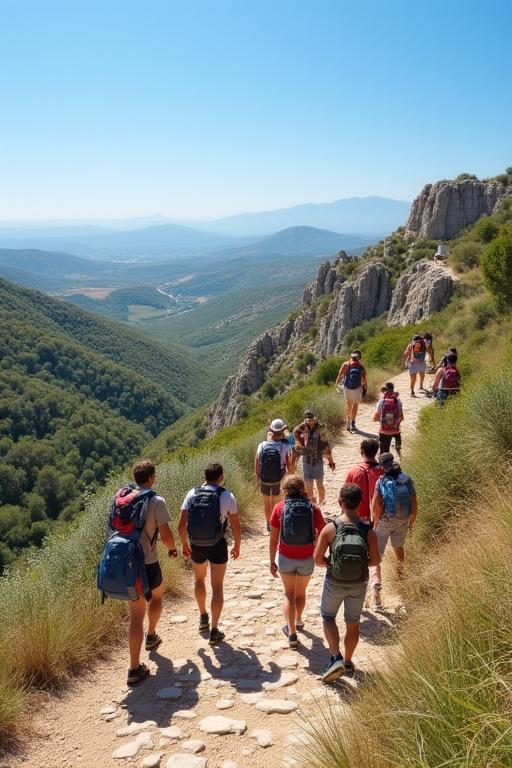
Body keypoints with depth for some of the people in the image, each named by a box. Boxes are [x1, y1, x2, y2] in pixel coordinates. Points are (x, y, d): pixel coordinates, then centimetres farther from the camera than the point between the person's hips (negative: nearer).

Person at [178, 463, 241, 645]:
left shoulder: (192, 494, -3)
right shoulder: (227, 496, -8)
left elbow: (181, 525, -4)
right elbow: (236, 526, -5)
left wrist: (184, 544, 12)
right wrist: (237, 546, 11)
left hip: (196, 545, 3)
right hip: (217, 546, -3)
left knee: (199, 579, 28)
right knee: (217, 587, 8)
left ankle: (203, 617, 40)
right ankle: (214, 631, 8)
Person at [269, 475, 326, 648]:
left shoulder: (280, 508, -9)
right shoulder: (313, 508, -8)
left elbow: (273, 539, -7)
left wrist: (272, 562, 3)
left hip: (286, 558, -1)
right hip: (306, 559, 1)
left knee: (289, 594, 15)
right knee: (301, 592, 24)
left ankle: (292, 632, 5)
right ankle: (298, 621, 46)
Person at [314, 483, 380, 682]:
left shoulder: (330, 529, -20)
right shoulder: (368, 531, -15)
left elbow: (318, 559, -15)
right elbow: (375, 560, -6)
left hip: (335, 583, -2)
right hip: (358, 584, 2)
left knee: (328, 617, 21)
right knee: (353, 623, 21)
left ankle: (336, 658, 6)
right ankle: (347, 662, 37)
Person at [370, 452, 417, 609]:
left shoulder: (381, 482, -16)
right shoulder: (407, 480, -7)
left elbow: (376, 508, -17)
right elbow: (414, 505, -2)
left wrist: (374, 526, -3)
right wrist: (411, 522, 12)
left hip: (384, 522, -4)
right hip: (402, 522, 4)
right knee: (398, 547, 31)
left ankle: (376, 585, -13)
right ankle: (400, 572, 55)